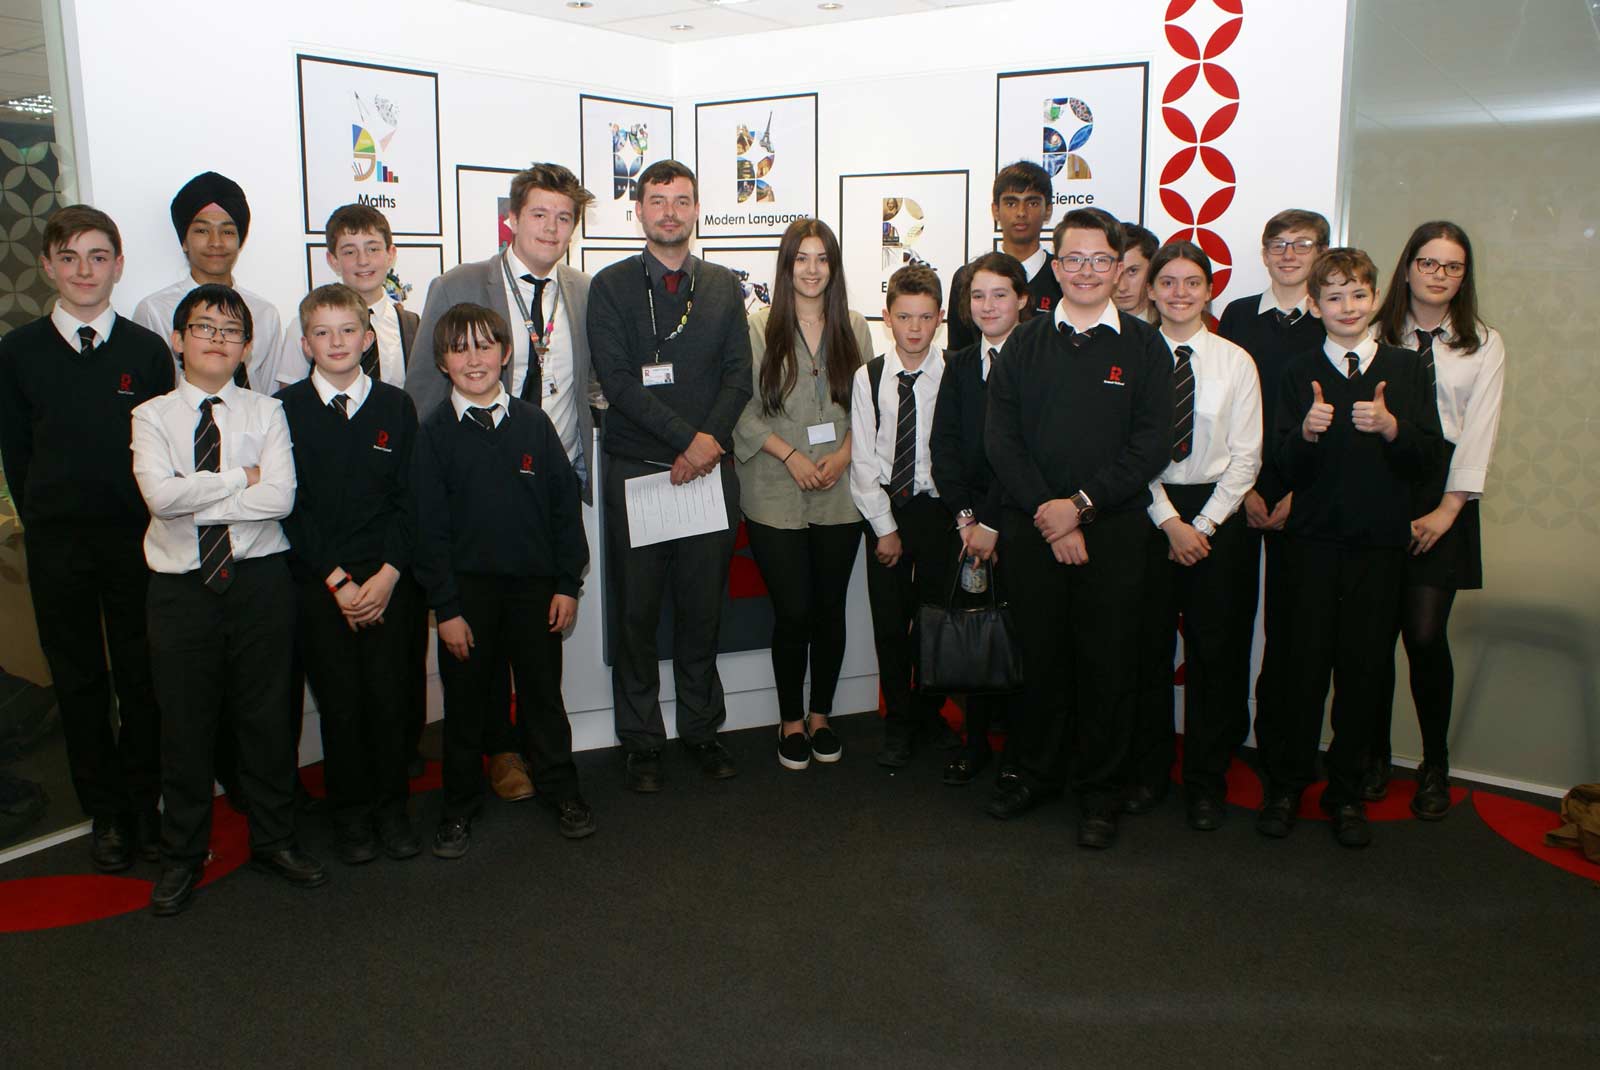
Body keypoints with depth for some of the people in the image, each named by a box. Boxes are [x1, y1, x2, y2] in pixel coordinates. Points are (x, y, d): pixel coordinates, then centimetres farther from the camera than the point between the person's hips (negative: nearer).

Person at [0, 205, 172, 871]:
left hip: (137, 540, -1)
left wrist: (152, 529, -1)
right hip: (56, 543, 1)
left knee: (143, 677, 5)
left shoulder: (148, 350, 1)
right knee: (78, 681, 8)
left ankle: (145, 805, 19)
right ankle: (106, 814, 19)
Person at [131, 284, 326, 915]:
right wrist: (242, 477, -11)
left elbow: (281, 497, -12)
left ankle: (274, 840, 28)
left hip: (258, 579, 0)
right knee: (185, 725, 9)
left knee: (266, 716, 10)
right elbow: (160, 494, -15)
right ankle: (182, 857, 26)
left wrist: (196, 501, -14)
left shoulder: (265, 413, 2)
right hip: (181, 586, 0)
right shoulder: (152, 417, 2)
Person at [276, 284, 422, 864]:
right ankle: (351, 814, 18)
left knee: (389, 697, 1)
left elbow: (408, 499, 2)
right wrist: (336, 579, -9)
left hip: (388, 577, 1)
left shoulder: (396, 406, 5)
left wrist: (388, 575, -8)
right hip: (317, 580, -1)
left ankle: (391, 809, 18)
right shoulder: (285, 408, 1)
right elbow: (292, 504, -3)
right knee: (339, 701, 3)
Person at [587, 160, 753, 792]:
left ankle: (701, 728, 24)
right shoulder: (611, 287, 1)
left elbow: (738, 376, 5)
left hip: (708, 465, 2)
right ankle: (641, 739, 18)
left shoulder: (724, 287, 11)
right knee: (635, 610, 5)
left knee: (703, 607, 9)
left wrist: (709, 443, -11)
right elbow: (618, 381, -9)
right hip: (636, 470, -2)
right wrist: (688, 438, -16)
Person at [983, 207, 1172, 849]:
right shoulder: (1024, 345, 9)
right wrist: (1049, 516, -9)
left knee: (1107, 661, 3)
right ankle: (1038, 772, 27)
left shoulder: (1143, 347, 4)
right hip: (1031, 528, 2)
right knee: (1040, 653, 9)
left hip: (1113, 530, -1)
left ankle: (1099, 791, 18)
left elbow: (1152, 445, -4)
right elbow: (1001, 438, 1)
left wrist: (1081, 504, -13)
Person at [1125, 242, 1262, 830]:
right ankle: (1147, 771, 20)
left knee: (1214, 649, 5)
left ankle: (1206, 781, 19)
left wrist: (1203, 525, -8)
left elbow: (1245, 458, 0)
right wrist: (1169, 523, -10)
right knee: (1148, 646, 5)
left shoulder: (1236, 362, 2)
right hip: (1148, 512, 0)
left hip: (1217, 514, 1)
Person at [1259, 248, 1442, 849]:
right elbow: (1286, 467, -2)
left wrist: (1391, 427, -19)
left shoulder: (1405, 369, 5)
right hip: (1314, 537, 0)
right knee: (1304, 660, 2)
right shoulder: (1300, 374, 5)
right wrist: (1306, 432, -21)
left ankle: (1346, 792, 20)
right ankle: (1286, 784, 18)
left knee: (1367, 665, 5)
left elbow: (1428, 461, -1)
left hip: (1381, 540, 1)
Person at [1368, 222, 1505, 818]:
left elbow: (1479, 429, 2)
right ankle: (1374, 756, 19)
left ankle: (1435, 767, 12)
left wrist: (1447, 509, -6)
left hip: (1442, 496, 0)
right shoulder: (1377, 337, 7)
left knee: (1425, 634, -6)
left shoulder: (1484, 345, 9)